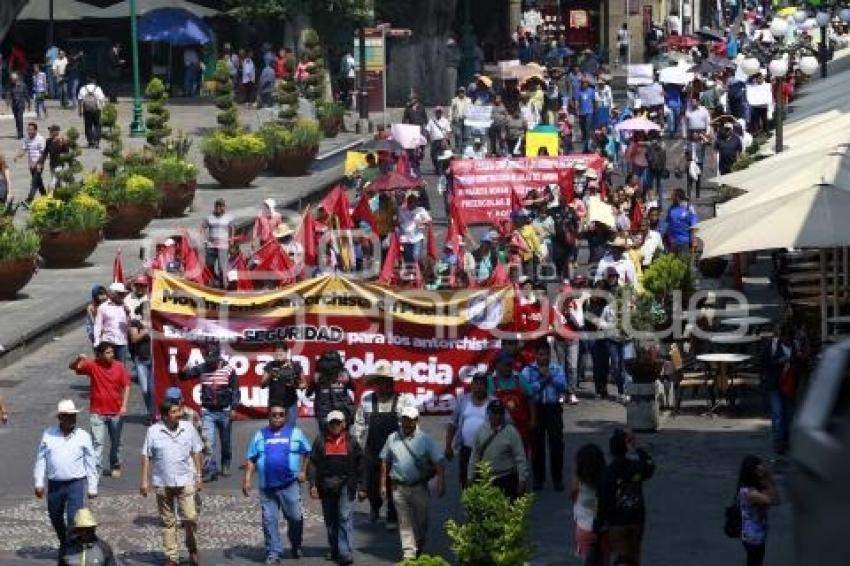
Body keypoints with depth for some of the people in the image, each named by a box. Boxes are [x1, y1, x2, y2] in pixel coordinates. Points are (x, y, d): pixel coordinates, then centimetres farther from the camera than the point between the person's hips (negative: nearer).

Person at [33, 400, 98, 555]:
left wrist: (92, 487, 2)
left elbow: (91, 463, 3)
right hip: (54, 484, 3)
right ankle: (64, 543, 42)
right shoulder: (48, 435, 2)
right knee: (55, 518, 18)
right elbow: (41, 460, 6)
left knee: (74, 518, -13)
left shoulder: (83, 436, -2)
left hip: (76, 484, -3)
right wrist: (39, 483, 2)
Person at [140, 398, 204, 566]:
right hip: (163, 483, 0)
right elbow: (146, 457, 0)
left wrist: (199, 475, 6)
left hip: (186, 481, 0)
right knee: (167, 521, 8)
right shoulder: (153, 431, -5)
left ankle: (192, 549, 17)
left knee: (190, 517, -8)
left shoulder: (188, 428, -1)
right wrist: (144, 480, -3)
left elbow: (196, 453, 8)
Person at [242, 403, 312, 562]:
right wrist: (247, 479, 2)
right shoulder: (260, 435, 12)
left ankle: (296, 546, 23)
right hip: (267, 486, 1)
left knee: (295, 517, -1)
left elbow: (307, 452, 13)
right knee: (269, 520, 0)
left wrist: (303, 471, 1)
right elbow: (251, 459, 10)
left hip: (289, 484, -1)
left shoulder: (294, 433, 9)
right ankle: (273, 553, 7)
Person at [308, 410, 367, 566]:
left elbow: (360, 465, 9)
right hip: (326, 487, 2)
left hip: (345, 485, -2)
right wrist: (312, 484, -7)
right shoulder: (320, 441, 6)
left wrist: (361, 488, 6)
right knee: (330, 519, 9)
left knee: (345, 517, -10)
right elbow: (312, 464, 3)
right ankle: (335, 550, 22)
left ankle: (345, 552, -13)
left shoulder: (351, 442, 7)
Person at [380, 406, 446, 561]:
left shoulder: (425, 439, -1)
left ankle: (420, 547, 32)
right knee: (404, 522, -1)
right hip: (399, 488, 1)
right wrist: (383, 484, 8)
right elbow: (385, 462, 12)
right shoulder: (393, 438, 5)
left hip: (419, 487, -1)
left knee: (421, 520, 10)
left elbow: (439, 462, -3)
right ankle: (408, 552, 1)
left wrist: (441, 482, -13)